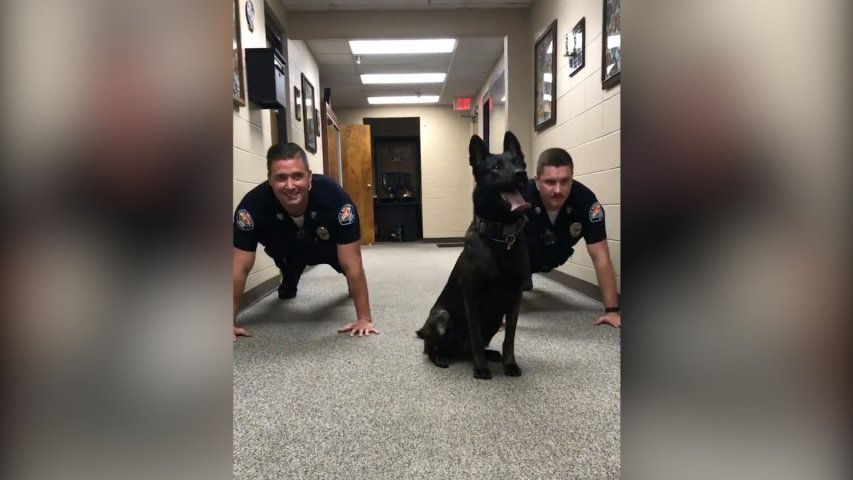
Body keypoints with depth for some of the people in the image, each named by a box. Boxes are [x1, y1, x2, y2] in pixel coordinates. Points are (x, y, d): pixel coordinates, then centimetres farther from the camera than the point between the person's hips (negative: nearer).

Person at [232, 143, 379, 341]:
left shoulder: (335, 198, -44)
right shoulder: (253, 204, -40)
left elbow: (352, 264, -38)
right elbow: (240, 268, -32)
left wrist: (364, 318, -37)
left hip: (327, 248, -2)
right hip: (288, 251, 2)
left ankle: (356, 285, 27)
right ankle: (289, 282, 28)